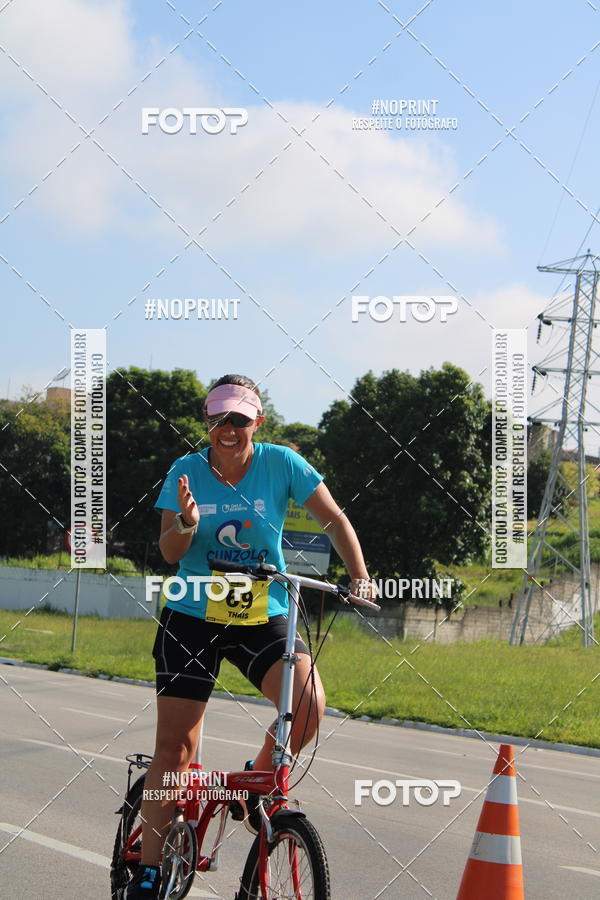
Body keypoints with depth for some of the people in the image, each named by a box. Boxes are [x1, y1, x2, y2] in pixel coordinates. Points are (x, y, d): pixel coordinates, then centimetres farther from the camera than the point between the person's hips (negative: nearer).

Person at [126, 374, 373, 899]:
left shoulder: (281, 464, -5)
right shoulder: (187, 470, -4)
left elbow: (334, 521, -1)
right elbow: (168, 551, -6)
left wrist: (360, 577, -13)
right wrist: (187, 523, -27)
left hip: (263, 618, 0)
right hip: (193, 619, 0)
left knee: (310, 704, -23)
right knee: (175, 744, -2)